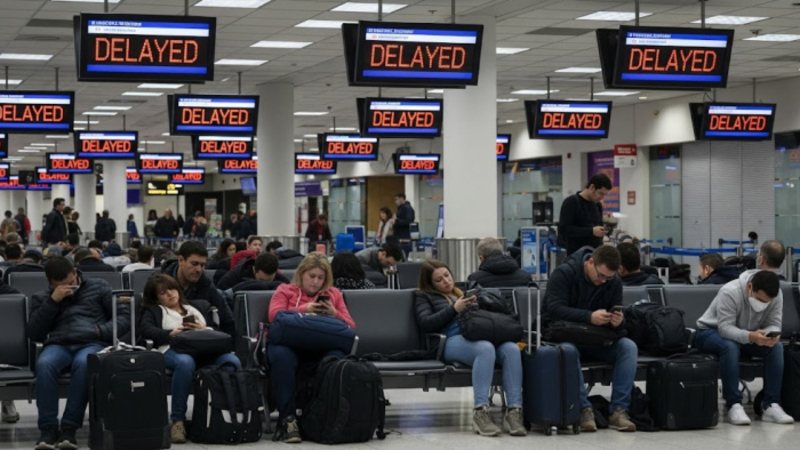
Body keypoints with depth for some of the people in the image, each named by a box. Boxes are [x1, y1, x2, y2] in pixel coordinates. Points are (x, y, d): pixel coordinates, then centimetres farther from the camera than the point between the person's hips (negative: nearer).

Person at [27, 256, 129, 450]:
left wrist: (102, 331, -7)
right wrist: (53, 301, 0)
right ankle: (48, 428, -33)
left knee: (84, 363, -39)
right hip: (59, 345, 2)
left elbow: (125, 316, 11)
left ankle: (69, 427, -34)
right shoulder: (42, 297, 22)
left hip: (92, 344, -1)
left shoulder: (98, 287, 18)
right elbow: (34, 334, 8)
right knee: (44, 364, -36)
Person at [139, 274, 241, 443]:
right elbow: (146, 330, 5)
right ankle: (178, 420, -33)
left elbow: (219, 330, 23)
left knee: (232, 362, -33)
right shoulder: (153, 310, 27)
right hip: (174, 349, -3)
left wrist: (203, 329, -1)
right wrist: (171, 333, -13)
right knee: (185, 363, -43)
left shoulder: (200, 306, 34)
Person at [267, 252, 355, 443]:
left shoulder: (333, 294, 27)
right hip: (289, 341, -1)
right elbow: (275, 316, 3)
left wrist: (334, 313, -2)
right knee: (281, 356, -40)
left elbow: (350, 326, 18)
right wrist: (303, 309, -9)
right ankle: (287, 417, -36)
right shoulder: (284, 290, 22)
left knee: (337, 357, -37)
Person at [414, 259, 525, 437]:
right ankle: (480, 412, -46)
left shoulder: (463, 292, 36)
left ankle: (514, 410, -38)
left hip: (480, 334, 5)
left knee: (511, 348, -31)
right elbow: (425, 323, 2)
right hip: (453, 340, -5)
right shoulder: (425, 296, 21)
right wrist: (454, 309, -5)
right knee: (485, 348, -40)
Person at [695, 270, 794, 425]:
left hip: (747, 337, 5)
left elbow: (774, 324, -13)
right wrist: (750, 337, -52)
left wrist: (771, 334, -38)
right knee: (730, 346, -39)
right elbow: (725, 328, -35)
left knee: (776, 346, -22)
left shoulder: (776, 296, -16)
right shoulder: (729, 292, -32)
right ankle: (734, 406, -35)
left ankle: (772, 405, -24)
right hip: (712, 332, -5)